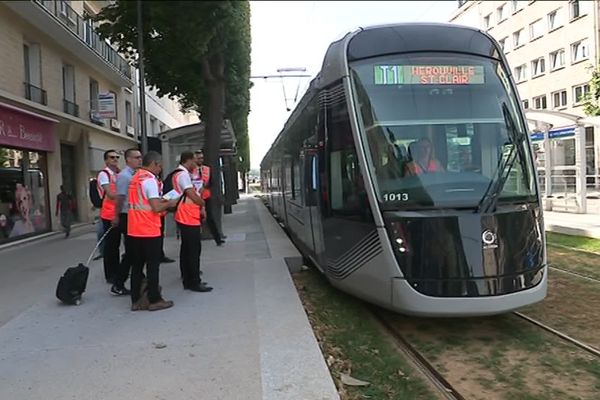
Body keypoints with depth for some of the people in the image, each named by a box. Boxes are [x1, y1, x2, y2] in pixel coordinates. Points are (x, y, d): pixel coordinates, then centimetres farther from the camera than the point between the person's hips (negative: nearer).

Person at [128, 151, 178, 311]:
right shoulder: (150, 179, -14)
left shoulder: (135, 178, 13)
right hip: (149, 231, -8)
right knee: (153, 266, 2)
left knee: (137, 265, 12)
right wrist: (169, 203, -2)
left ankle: (136, 301, 17)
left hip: (134, 230, 8)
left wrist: (161, 201, 14)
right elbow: (156, 208, -19)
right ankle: (154, 300, 9)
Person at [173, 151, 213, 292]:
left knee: (186, 248, 15)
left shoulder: (180, 174, 16)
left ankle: (188, 279, 24)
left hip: (185, 216, 11)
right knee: (194, 249, -6)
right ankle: (194, 282, -2)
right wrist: (202, 203, -1)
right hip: (189, 217, -11)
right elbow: (192, 195, -18)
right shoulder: (183, 174, -16)